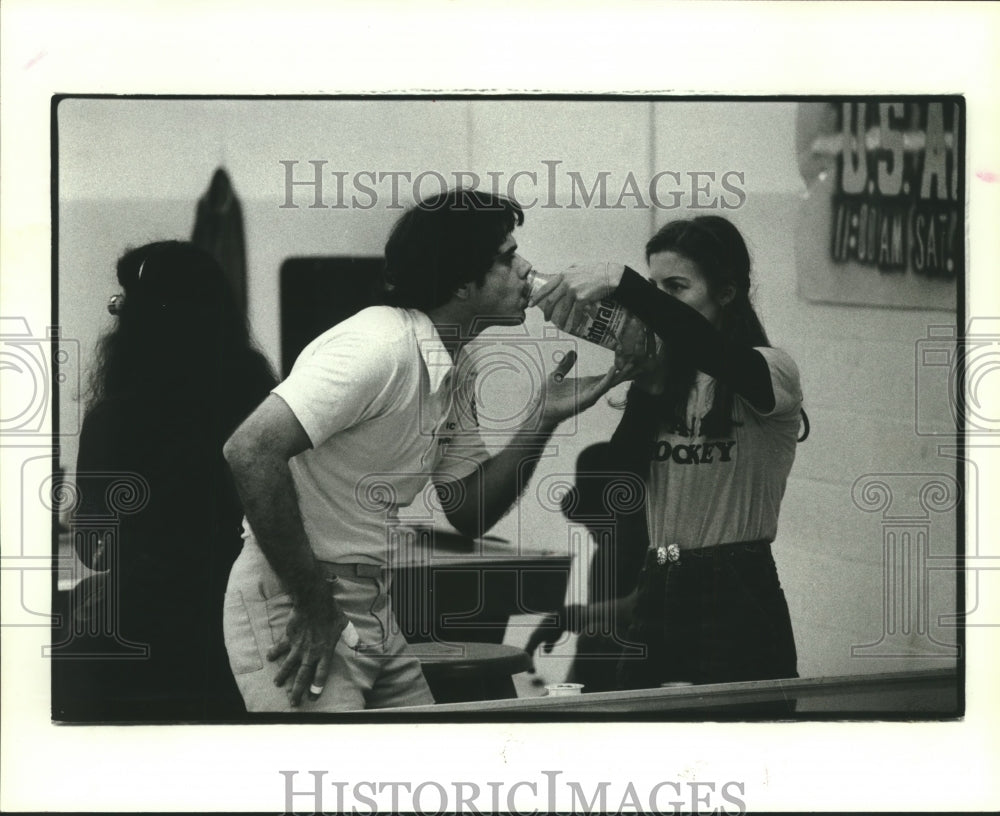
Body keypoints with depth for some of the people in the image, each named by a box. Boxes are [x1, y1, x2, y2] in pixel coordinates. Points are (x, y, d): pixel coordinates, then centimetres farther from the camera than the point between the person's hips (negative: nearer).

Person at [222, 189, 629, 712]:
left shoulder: (455, 371, 10)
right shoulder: (380, 346, -20)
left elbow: (468, 512, 13)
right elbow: (250, 451, -27)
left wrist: (542, 419, -1)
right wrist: (314, 605, -22)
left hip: (371, 606, 9)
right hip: (293, 606, -9)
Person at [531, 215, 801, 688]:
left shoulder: (771, 373, -5)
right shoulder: (660, 380, 12)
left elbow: (711, 352, -29)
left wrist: (618, 282, -36)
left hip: (736, 600, -6)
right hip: (657, 593, 6)